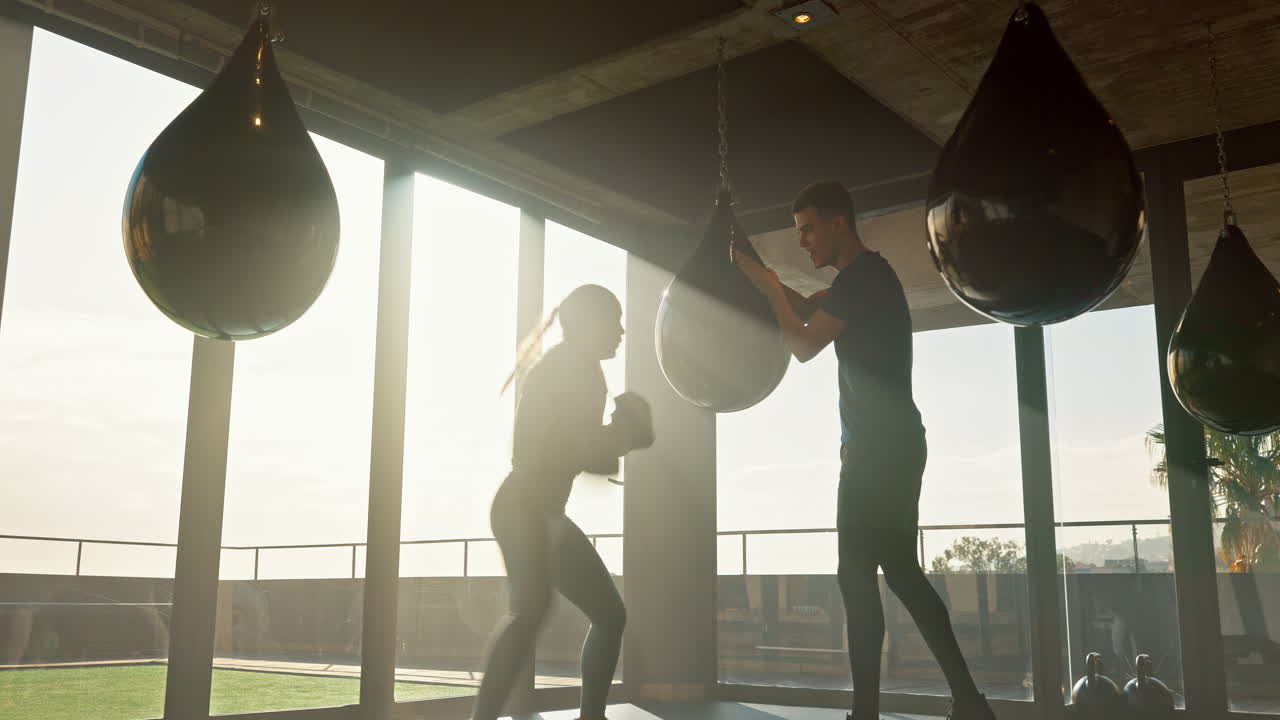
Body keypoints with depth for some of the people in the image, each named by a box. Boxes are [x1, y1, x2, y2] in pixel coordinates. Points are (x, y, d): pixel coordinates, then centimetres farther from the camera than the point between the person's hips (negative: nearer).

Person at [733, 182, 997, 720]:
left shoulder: (863, 277, -13)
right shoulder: (864, 277, 19)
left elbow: (804, 344, -16)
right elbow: (805, 307, 25)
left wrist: (769, 288, -3)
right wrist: (756, 274, 11)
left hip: (881, 447, -10)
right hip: (889, 446, 10)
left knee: (858, 575, -7)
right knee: (900, 571, 12)